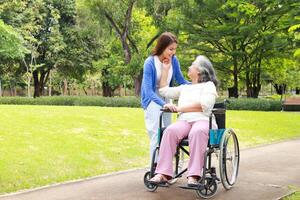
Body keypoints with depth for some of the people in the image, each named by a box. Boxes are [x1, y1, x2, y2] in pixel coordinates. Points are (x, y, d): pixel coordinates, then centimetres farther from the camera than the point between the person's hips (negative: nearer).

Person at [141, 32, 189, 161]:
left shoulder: (174, 60, -10)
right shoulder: (150, 62, -23)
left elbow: (181, 81, 3)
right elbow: (148, 90, -29)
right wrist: (163, 104, -43)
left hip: (166, 99, 6)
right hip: (152, 100, -5)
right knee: (157, 135, -14)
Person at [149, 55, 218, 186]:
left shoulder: (209, 85, 12)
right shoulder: (184, 88, 32)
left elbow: (204, 105, -6)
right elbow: (164, 91, 31)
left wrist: (179, 108, -6)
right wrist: (165, 69, 31)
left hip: (203, 120, -4)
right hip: (184, 121, 4)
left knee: (197, 132, -41)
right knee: (170, 131, -32)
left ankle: (193, 176, -46)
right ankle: (163, 174, -41)